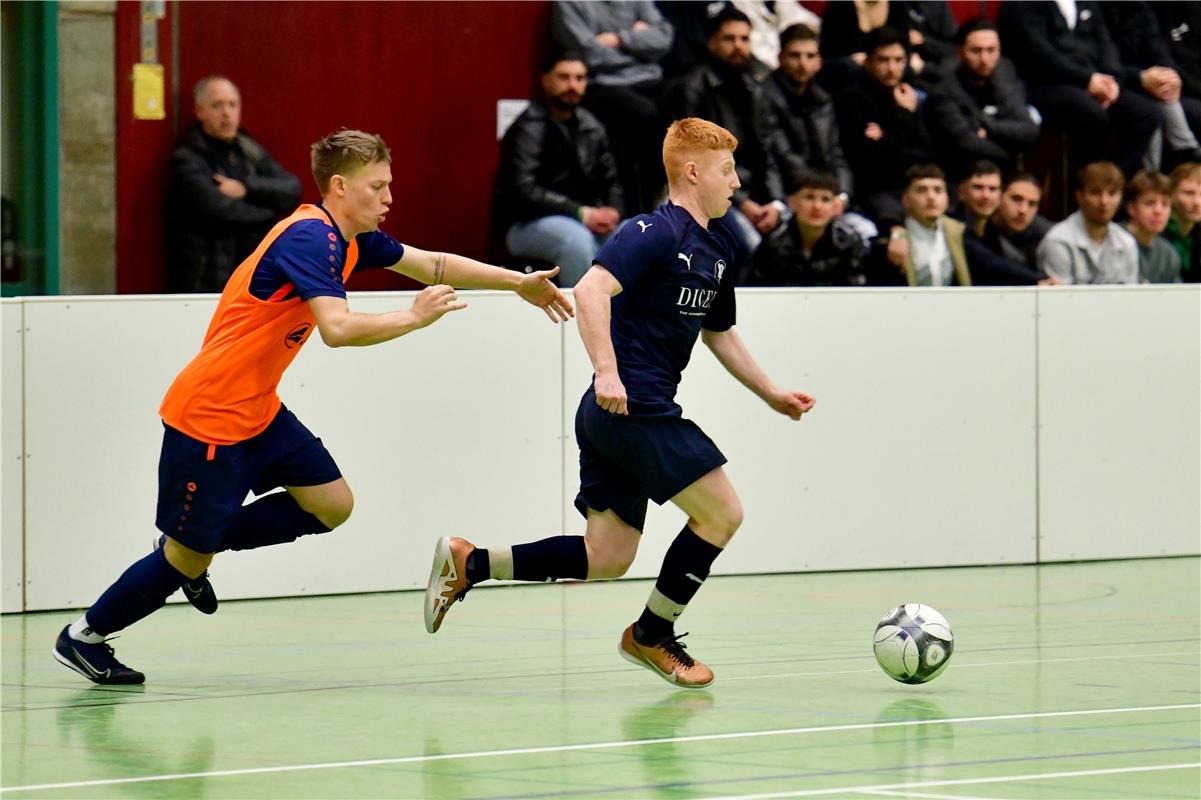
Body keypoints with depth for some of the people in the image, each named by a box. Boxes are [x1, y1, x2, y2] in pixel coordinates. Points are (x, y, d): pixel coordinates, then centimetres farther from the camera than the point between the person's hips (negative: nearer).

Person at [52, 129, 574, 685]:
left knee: (332, 506, 3)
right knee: (188, 556, -1)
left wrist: (520, 283, 16)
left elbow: (433, 265, 17)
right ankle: (84, 636, 18)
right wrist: (414, 317, -25)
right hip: (207, 419, -9)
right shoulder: (309, 238, -23)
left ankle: (193, 550, 17)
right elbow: (337, 328, -35)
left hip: (259, 412, 9)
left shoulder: (351, 239, 6)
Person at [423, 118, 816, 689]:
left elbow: (720, 334, 30)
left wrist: (773, 396, 29)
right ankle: (652, 635, 8)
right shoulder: (658, 231, -12)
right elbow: (591, 289, -25)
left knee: (606, 559, 7)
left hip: (612, 416, 9)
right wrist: (607, 372, -32)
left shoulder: (717, 246, 17)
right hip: (632, 408, -9)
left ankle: (469, 563, 11)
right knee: (721, 512, -6)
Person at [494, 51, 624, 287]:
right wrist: (581, 213, -25)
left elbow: (610, 181, 15)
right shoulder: (529, 129, -12)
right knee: (577, 238, -36)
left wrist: (612, 211, -9)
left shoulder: (591, 126, 9)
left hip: (584, 222, 7)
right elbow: (523, 192, -22)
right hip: (528, 226, -7)